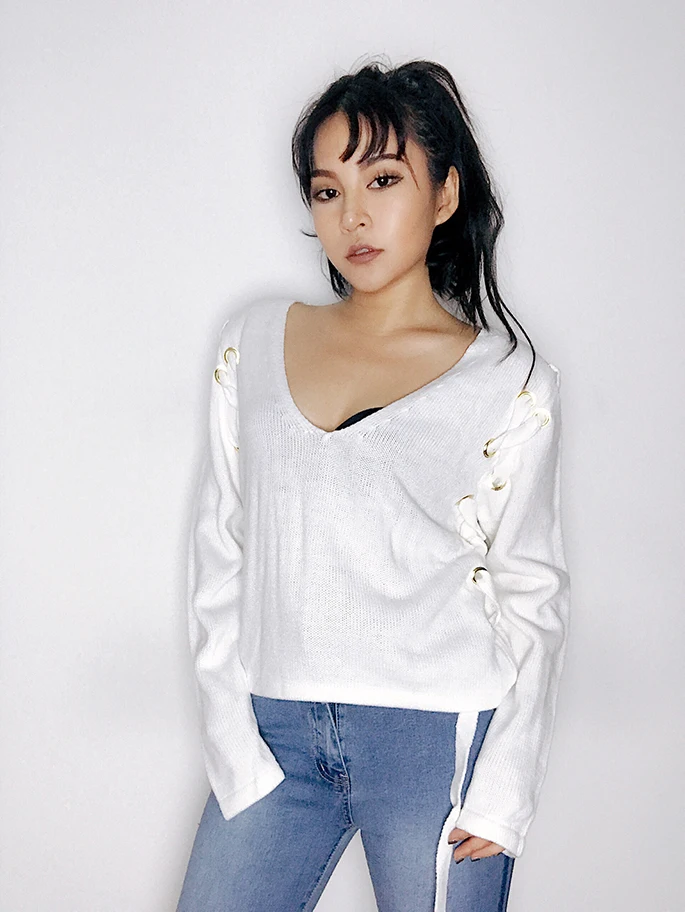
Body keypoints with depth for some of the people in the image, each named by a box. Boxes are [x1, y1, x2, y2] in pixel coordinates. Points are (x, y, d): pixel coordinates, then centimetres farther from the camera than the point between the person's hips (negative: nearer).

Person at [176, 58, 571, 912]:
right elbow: (219, 547, 8)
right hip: (275, 730, 3)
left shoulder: (510, 380, 0)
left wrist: (501, 792, -6)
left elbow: (531, 592, 1)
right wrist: (230, 736, 0)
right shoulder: (253, 343, 8)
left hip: (438, 740, -2)